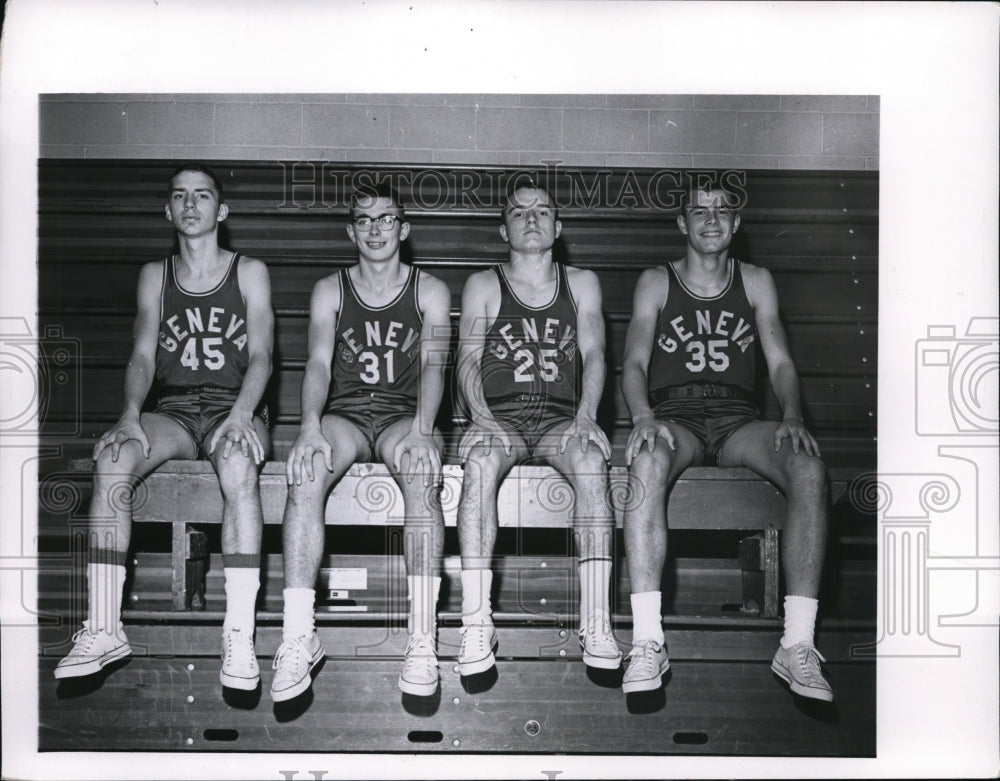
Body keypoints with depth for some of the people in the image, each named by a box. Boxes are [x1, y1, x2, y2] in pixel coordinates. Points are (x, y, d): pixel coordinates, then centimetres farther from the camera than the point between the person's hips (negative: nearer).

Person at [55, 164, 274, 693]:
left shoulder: (249, 272, 9)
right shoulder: (154, 276, 17)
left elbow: (260, 357, -1)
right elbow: (143, 356, 7)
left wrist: (241, 415, -21)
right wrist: (131, 413, -14)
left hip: (234, 408, -2)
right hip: (173, 411, 3)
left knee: (237, 463, -38)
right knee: (112, 459, -30)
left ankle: (240, 636, -41)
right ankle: (103, 629, -30)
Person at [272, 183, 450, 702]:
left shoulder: (430, 291, 10)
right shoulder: (329, 291, 13)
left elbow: (433, 364, -6)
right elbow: (318, 363, -3)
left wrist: (421, 430, -26)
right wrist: (311, 427, -23)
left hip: (404, 415, -1)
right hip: (344, 415, 1)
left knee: (422, 471, -36)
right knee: (307, 472, -32)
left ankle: (422, 641, -38)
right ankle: (298, 637, -34)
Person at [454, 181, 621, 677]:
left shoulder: (582, 284, 19)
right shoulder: (483, 286, 16)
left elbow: (593, 355, 6)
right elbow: (468, 361, 5)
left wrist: (585, 417, -14)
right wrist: (481, 416, -16)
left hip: (560, 419, 1)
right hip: (499, 416, -1)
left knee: (591, 459, -34)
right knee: (480, 459, -36)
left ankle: (596, 624, -36)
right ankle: (476, 625, -37)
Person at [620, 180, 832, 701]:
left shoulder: (756, 282, 19)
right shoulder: (656, 283, 14)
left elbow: (780, 362, 9)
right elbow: (634, 363, 1)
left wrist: (791, 417, -13)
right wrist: (644, 417, -21)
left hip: (738, 419, 2)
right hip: (674, 414, -2)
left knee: (810, 468, -31)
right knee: (648, 462, -39)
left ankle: (797, 645, -30)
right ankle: (647, 641, -40)